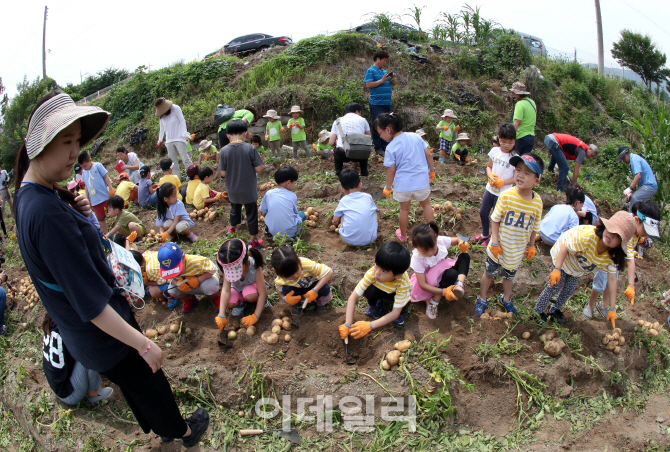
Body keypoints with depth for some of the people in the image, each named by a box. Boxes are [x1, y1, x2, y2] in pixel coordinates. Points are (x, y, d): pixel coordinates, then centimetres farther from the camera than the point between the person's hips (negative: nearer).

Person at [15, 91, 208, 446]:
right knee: (149, 385, 17)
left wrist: (76, 214, -6)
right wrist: (145, 344, -25)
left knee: (134, 385, 30)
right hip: (100, 334, -9)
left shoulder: (27, 196, -2)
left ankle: (161, 428, 53)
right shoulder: (46, 211, -34)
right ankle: (184, 432, 42)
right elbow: (89, 302, -33)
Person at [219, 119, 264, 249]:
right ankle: (253, 241, 18)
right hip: (249, 190, -3)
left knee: (235, 209, 28)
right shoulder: (250, 148, -18)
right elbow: (259, 169, -15)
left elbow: (223, 173, -8)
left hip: (233, 190, 3)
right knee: (251, 214, 11)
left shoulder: (224, 150, -13)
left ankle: (232, 228, 52)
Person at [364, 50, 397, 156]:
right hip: (376, 103, -8)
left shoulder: (384, 71, 19)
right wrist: (382, 80, -15)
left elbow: (394, 84, 23)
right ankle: (378, 147, -1)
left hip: (387, 103, 8)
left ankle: (385, 146, 16)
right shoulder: (370, 71, -3)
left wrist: (394, 77, 1)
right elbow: (368, 84, -15)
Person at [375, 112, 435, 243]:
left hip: (403, 183, -2)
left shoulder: (391, 148, -13)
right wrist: (432, 170, 17)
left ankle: (403, 236, 34)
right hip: (421, 180, 3)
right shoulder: (415, 137, -1)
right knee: (426, 204, 24)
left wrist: (387, 188, 3)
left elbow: (391, 171, -10)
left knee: (404, 209, 18)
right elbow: (428, 155, 2)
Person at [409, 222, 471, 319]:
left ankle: (459, 284, -28)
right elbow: (422, 284, -27)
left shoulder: (440, 240, -21)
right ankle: (433, 302, -21)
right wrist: (443, 292, -38)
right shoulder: (417, 258, -30)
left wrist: (462, 244, -24)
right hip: (431, 283, -6)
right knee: (451, 274, -35)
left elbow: (457, 239, 2)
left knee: (465, 256, -13)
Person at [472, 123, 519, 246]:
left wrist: (503, 182, -23)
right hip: (490, 189, 5)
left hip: (503, 193, -5)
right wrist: (490, 175, -11)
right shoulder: (495, 151, -3)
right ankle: (485, 234, 42)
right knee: (483, 213, 16)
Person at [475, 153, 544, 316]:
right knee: (489, 273, 18)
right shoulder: (506, 196, -22)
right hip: (499, 247, -2)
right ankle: (481, 299, 39)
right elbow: (495, 219, -12)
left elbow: (534, 226, 0)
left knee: (509, 276, 25)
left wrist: (531, 246, 7)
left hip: (517, 251, 2)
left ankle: (506, 299, 51)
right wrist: (495, 242, -13)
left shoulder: (537, 202, -15)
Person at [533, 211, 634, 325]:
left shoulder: (612, 256, -26)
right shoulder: (587, 236, -45)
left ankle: (554, 310, 37)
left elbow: (612, 279, -20)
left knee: (569, 290, 12)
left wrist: (612, 309, -15)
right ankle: (538, 312, 13)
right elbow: (565, 247, -32)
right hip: (563, 256, -5)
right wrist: (557, 269, -35)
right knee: (554, 286, -5)